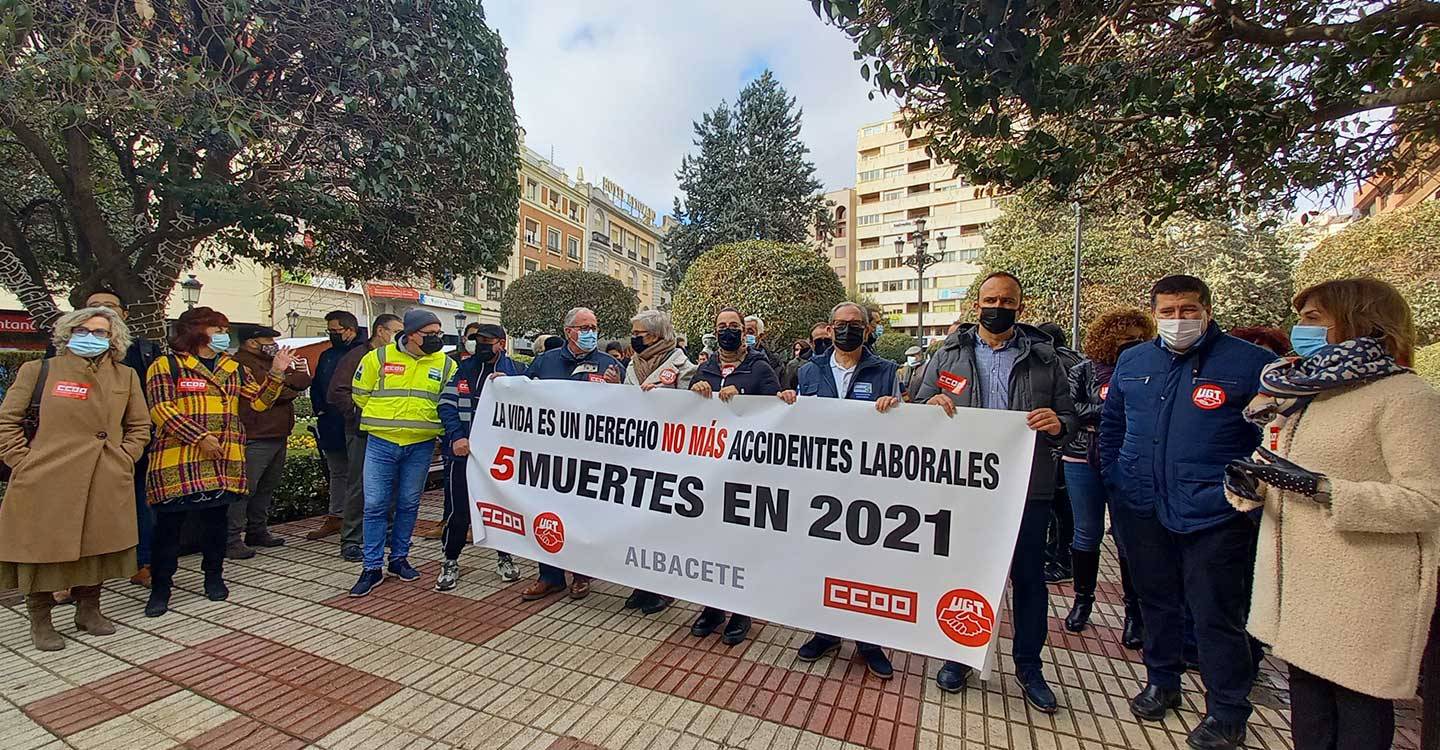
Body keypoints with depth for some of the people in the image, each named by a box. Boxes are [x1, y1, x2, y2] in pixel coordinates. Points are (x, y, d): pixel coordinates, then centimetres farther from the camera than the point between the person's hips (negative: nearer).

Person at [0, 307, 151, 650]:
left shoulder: (126, 376, 7)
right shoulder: (38, 370, 1)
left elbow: (140, 426, 13)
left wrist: (124, 458, 2)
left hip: (106, 486, 2)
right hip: (45, 483, -2)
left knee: (96, 547, 11)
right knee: (41, 548, 6)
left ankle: (88, 610, 28)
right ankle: (40, 621, 22)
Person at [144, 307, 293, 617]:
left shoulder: (234, 368, 14)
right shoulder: (166, 366, -1)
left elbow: (259, 401, 7)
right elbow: (162, 410, -11)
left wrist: (276, 373, -7)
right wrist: (200, 438, -20)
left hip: (223, 461, 4)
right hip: (179, 460, -4)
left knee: (216, 520, 12)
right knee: (169, 524, 3)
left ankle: (214, 577, 27)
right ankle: (160, 588, 18)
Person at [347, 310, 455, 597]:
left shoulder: (446, 364, 1)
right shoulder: (379, 357, -3)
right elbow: (360, 393, 8)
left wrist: (425, 420, -1)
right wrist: (384, 418, 9)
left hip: (421, 446, 1)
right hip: (381, 443, -1)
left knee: (408, 505, 11)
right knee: (375, 504, 0)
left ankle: (399, 558, 27)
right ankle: (372, 567, 12)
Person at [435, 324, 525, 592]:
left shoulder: (516, 370, 1)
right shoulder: (463, 369, 7)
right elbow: (447, 404, -1)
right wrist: (456, 437, -13)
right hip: (463, 450, 1)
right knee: (458, 509, 6)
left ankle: (505, 557, 30)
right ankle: (451, 561, 26)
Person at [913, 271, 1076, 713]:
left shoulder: (1044, 357, 6)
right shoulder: (950, 353, 6)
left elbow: (1069, 418, 6)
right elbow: (919, 407, 6)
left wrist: (1057, 424, -17)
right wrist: (933, 403, -16)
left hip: (1027, 486, 0)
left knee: (1029, 577, 12)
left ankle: (1028, 667, 33)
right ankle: (958, 656, 32)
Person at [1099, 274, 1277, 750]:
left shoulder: (1250, 362, -6)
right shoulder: (1132, 362, 6)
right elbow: (1111, 423, 16)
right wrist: (1113, 479, 10)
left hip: (1214, 513, -4)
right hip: (1141, 509, 4)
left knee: (1216, 614, 6)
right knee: (1156, 599, 18)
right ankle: (1162, 683, 38)